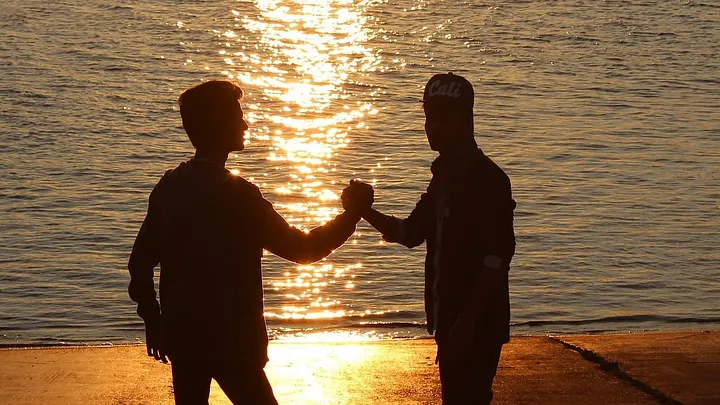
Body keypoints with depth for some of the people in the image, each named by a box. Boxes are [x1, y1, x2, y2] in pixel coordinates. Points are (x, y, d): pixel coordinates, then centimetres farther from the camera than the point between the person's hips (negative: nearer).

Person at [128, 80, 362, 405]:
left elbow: (141, 262, 10)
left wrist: (153, 320, 20)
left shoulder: (168, 186, 4)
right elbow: (302, 249, -13)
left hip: (182, 335, 7)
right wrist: (352, 214, -2)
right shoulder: (236, 194, -16)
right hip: (229, 341, -7)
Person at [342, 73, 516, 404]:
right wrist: (366, 212, 1)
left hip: (477, 325, -9)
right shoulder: (444, 176, 13)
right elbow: (412, 232, 19)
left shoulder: (488, 178, -16)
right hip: (450, 320, 9)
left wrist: (468, 319, -25)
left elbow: (498, 255, -21)